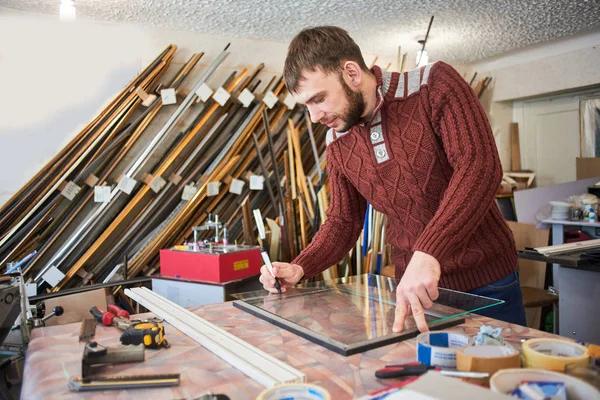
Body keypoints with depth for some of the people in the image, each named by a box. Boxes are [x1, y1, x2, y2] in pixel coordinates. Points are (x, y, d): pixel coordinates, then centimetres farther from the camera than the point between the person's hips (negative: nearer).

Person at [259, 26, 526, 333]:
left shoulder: (435, 85, -14)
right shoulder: (337, 145, 0)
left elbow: (479, 167, -27)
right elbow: (342, 221, 7)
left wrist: (427, 253, -39)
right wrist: (299, 269, -9)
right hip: (412, 289, 4)